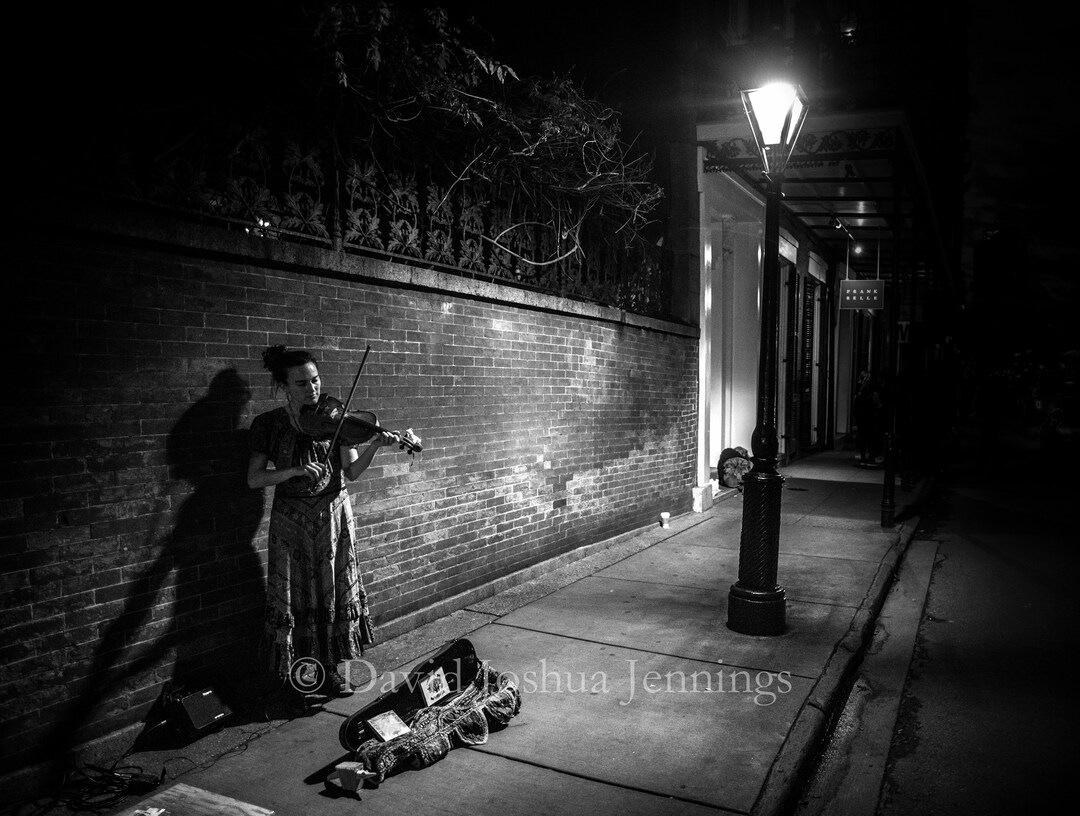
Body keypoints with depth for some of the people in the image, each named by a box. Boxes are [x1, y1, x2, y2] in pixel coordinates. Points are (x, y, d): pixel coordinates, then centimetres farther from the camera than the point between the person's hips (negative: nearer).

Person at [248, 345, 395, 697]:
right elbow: (254, 478, -7)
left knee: (334, 593, 7)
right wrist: (296, 470, -21)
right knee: (295, 597, 5)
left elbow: (352, 471, -6)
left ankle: (331, 668, 21)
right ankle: (300, 666, 22)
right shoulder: (268, 424, -4)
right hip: (291, 521, -1)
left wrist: (375, 445, -24)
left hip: (333, 516, 1)